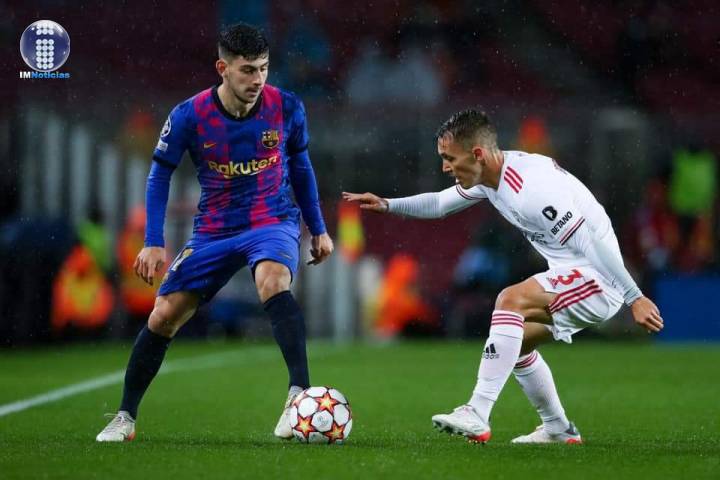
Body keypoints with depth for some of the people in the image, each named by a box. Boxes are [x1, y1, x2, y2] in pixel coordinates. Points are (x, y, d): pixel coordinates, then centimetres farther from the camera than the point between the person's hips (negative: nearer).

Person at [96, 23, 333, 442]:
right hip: (215, 231, 2)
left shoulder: (287, 108, -8)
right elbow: (160, 174, 1)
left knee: (273, 280, -36)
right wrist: (154, 243, -6)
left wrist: (319, 229, 12)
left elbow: (301, 167, 9)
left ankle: (300, 394, -39)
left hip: (274, 222, -2)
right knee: (163, 317, -2)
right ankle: (125, 418, 15)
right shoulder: (189, 117, -12)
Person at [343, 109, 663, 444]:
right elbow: (439, 204, 22)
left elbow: (592, 242, -26)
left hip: (598, 278, -10)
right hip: (573, 274, 10)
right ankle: (558, 430, 30)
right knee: (515, 342, 18)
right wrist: (387, 205, 9)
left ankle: (477, 417, -30)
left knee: (510, 301, -26)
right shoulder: (492, 173, 4)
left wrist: (635, 298, -26)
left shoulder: (530, 190, -26)